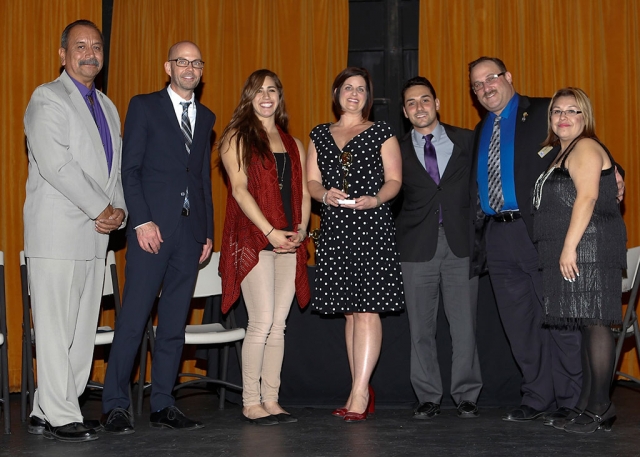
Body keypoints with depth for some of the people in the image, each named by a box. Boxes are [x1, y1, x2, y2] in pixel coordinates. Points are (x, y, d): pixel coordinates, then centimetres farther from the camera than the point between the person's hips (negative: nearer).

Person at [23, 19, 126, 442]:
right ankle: (59, 417, 2)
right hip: (58, 235, -8)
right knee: (56, 327, -5)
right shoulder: (48, 99, -4)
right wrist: (101, 208, -13)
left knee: (84, 328, 7)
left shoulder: (107, 106, 20)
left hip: (96, 234, 8)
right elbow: (56, 165, -16)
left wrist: (119, 210, 0)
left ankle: (47, 411, 15)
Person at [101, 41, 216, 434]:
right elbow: (130, 169, -3)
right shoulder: (144, 106, 3)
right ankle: (116, 405, 2)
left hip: (190, 231, 5)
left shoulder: (206, 117, 17)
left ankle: (163, 405, 12)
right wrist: (142, 221, -12)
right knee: (134, 319, -6)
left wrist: (208, 232, 12)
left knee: (175, 322, 6)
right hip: (153, 227, -5)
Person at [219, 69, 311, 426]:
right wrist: (271, 231, -15)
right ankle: (251, 402, -2)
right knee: (262, 321, -11)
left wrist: (300, 229, -3)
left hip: (289, 243, 5)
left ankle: (271, 400, 10)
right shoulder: (237, 138, 3)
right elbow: (240, 189, -7)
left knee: (279, 324, 4)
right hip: (253, 239, -5)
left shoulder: (293, 144, 19)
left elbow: (304, 192, 15)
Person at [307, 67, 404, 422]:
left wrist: (375, 199, -16)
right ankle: (362, 392, 12)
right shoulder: (320, 135, 17)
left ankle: (359, 393, -11)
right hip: (335, 228, 4)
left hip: (372, 225, -3)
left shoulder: (381, 133, 8)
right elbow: (311, 181, 13)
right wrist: (325, 194, -8)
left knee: (367, 308, -11)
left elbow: (394, 180, 3)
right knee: (349, 311, 6)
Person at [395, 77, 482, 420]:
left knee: (464, 324, 1)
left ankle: (466, 395, 11)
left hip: (460, 242, 0)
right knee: (421, 327, 3)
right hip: (417, 246, 0)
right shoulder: (398, 151, 7)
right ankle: (428, 398, 12)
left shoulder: (466, 141, 8)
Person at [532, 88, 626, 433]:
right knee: (586, 326, 8)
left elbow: (587, 197, -16)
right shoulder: (560, 154, 24)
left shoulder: (586, 148, -4)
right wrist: (564, 249, 16)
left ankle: (599, 410, -10)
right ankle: (588, 406, 11)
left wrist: (569, 246, -21)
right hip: (570, 253, 10)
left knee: (594, 322, -11)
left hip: (588, 249, -10)